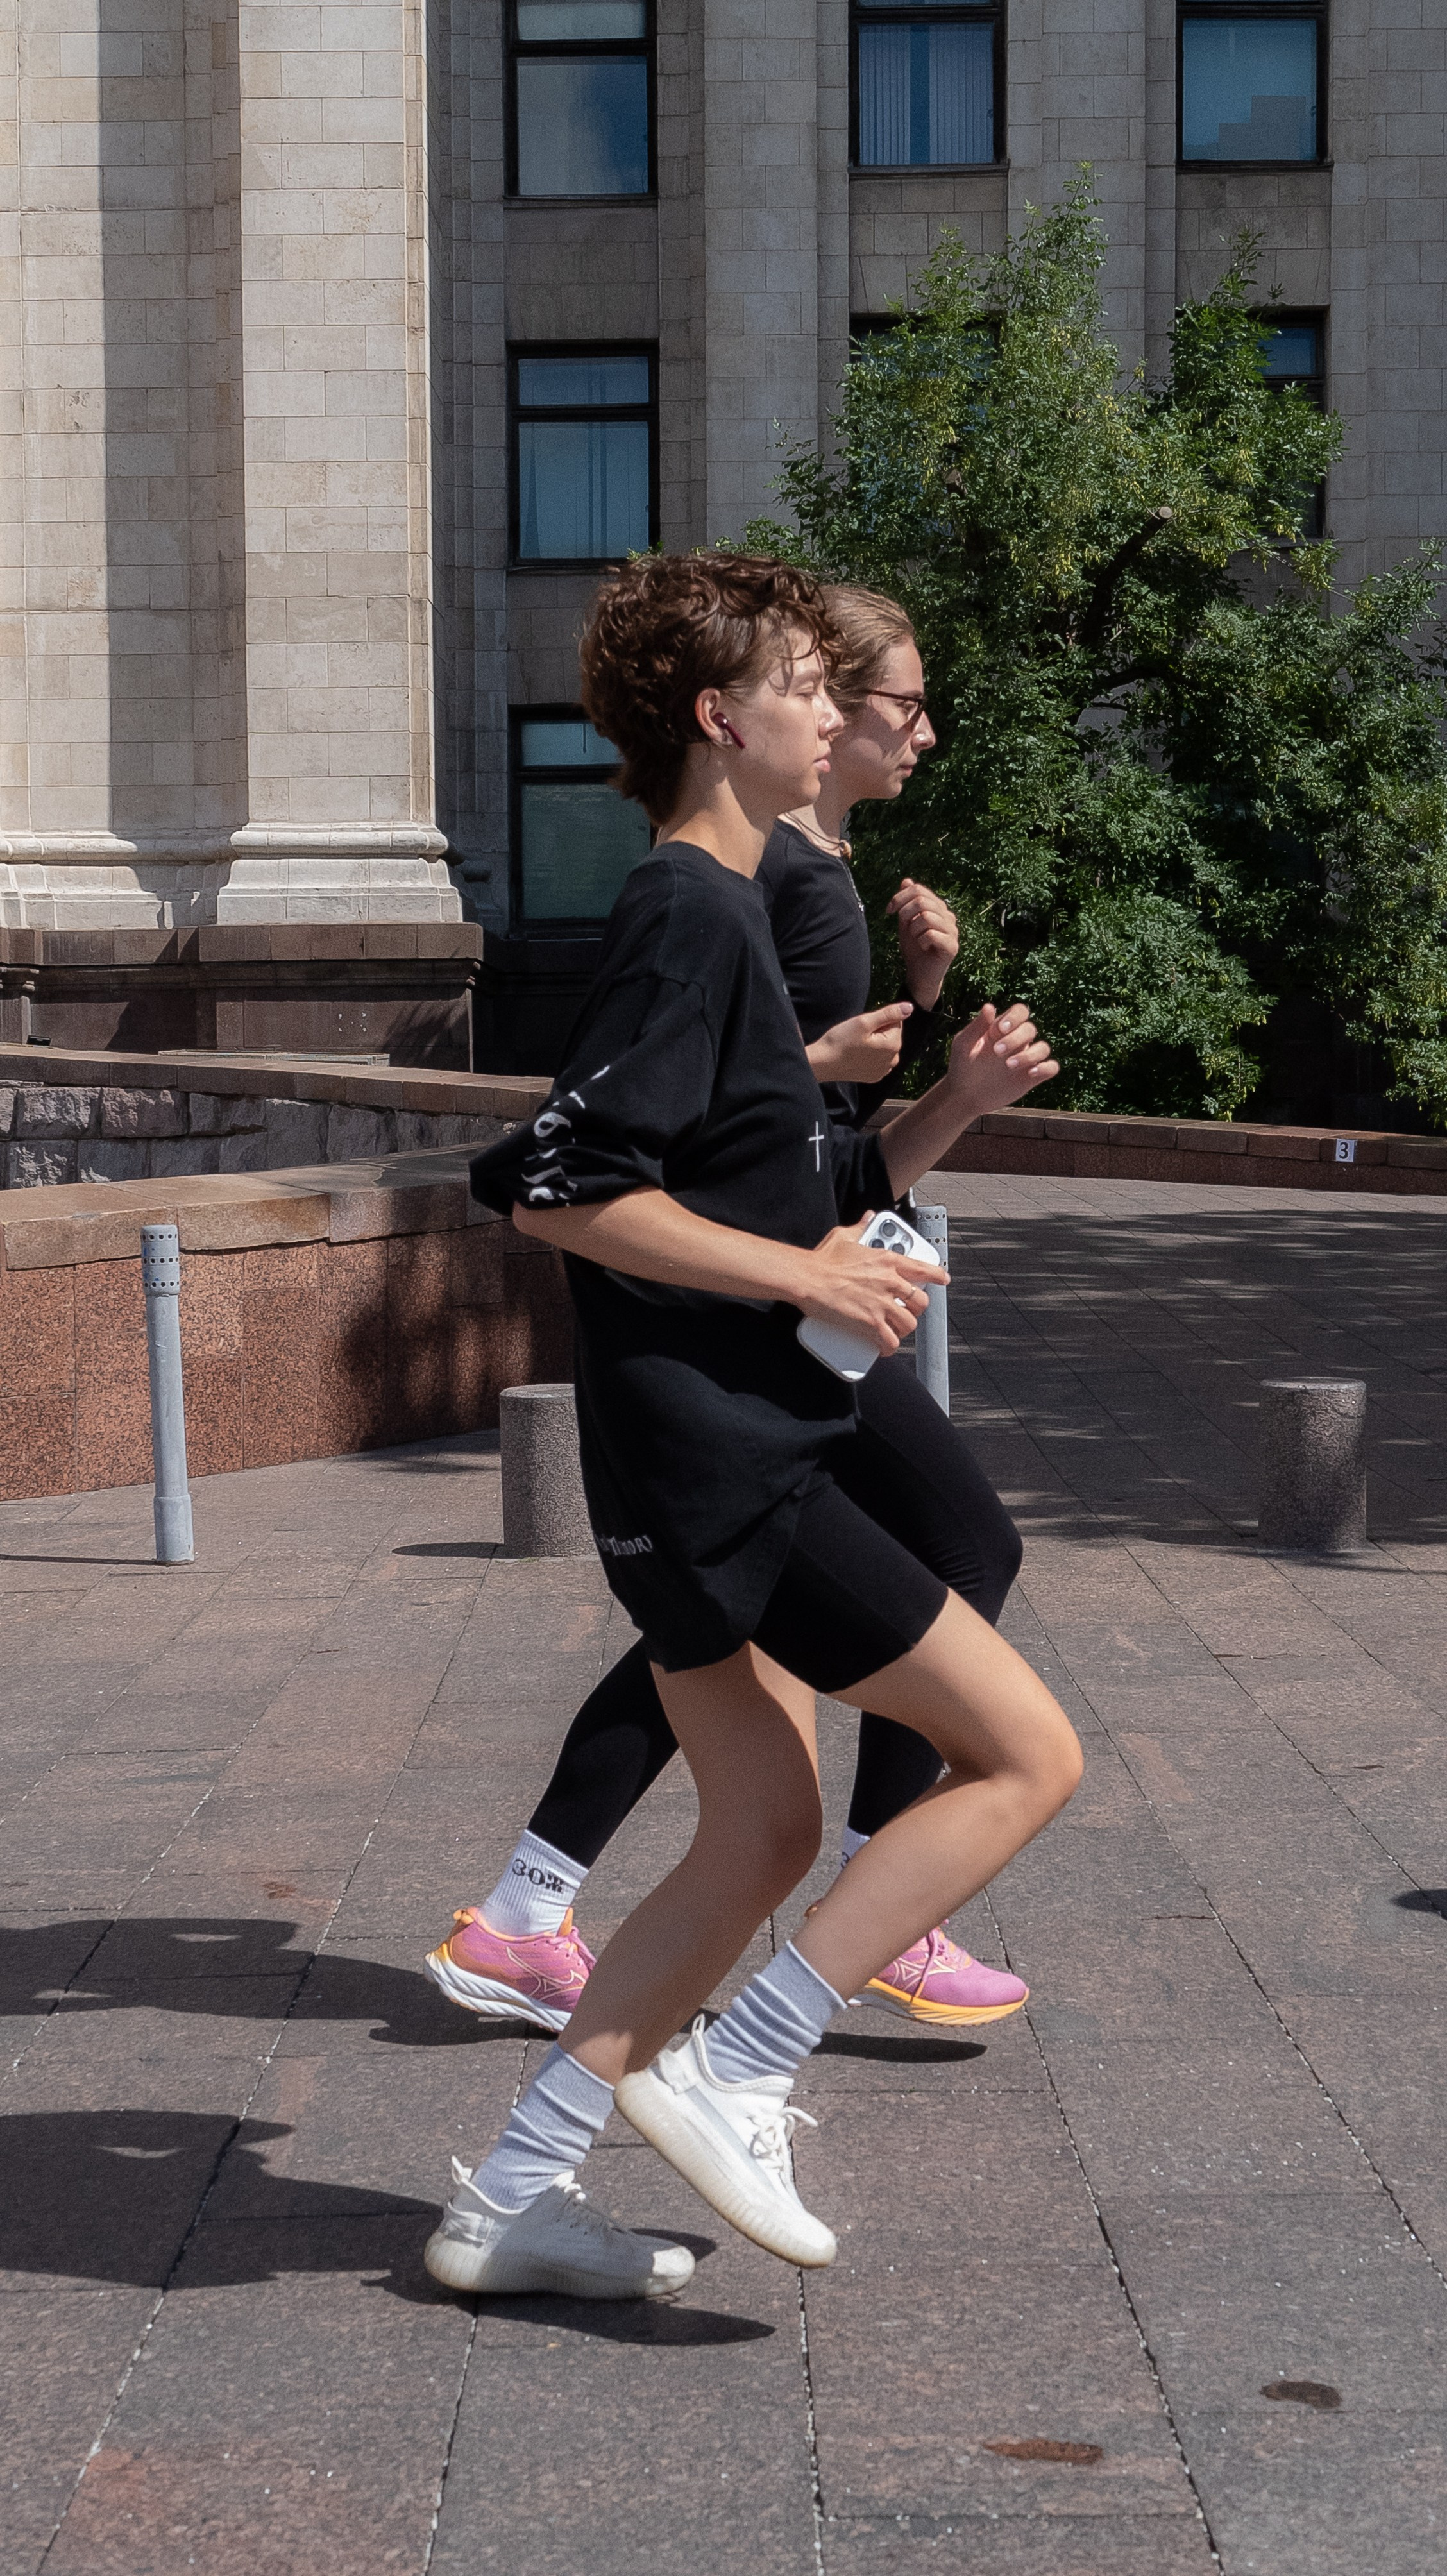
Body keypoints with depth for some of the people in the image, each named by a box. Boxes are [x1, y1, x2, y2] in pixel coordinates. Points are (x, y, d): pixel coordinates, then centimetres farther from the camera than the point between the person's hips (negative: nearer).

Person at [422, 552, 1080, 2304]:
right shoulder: (690, 915, -14)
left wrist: (953, 1104, 7)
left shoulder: (718, 912, 19)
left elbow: (809, 1200, 23)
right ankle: (732, 2075, -2)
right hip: (719, 1460, -10)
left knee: (767, 1835, 15)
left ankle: (510, 2198, 17)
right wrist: (806, 1277, -18)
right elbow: (557, 1185, -23)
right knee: (1028, 1752, -5)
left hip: (712, 1462, 10)